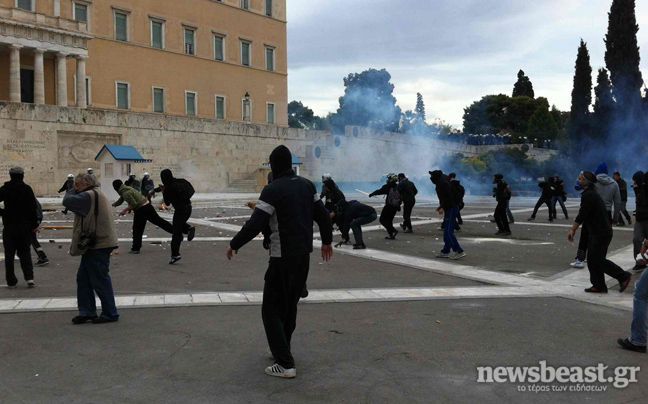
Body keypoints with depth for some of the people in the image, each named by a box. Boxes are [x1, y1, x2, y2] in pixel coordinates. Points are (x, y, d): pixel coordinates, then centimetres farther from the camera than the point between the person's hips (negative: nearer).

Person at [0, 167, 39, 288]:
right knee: (25, 252, 8)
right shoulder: (27, 189, -4)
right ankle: (29, 277, -4)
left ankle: (11, 281, 8)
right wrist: (34, 225, -1)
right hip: (25, 225, 0)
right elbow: (33, 208, -5)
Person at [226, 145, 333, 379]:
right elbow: (323, 216, 10)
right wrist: (327, 241, 25)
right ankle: (282, 350, 33)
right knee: (290, 305, 21)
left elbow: (255, 226, -19)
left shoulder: (272, 190, -15)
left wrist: (234, 244, -4)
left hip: (283, 258, -7)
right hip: (304, 255, 7)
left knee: (272, 310, 1)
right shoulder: (307, 185, 6)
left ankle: (285, 364, -3)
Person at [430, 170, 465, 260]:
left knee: (448, 232, -12)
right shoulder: (441, 182, 16)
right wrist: (441, 206, 14)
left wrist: (443, 207, -22)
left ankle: (459, 251, -10)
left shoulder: (443, 183, -16)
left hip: (451, 208, -11)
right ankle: (445, 252, 20)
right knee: (447, 231, 14)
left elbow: (449, 196, -23)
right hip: (449, 208, 11)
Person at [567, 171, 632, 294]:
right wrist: (573, 230, 18)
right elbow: (584, 216, 19)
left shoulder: (588, 195, -17)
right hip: (596, 233, 10)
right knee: (593, 260, 11)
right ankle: (599, 286, 15)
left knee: (598, 260, -5)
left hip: (601, 234, -10)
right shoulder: (592, 193, 16)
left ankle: (624, 276, 3)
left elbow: (582, 215, -20)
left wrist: (573, 230, -13)